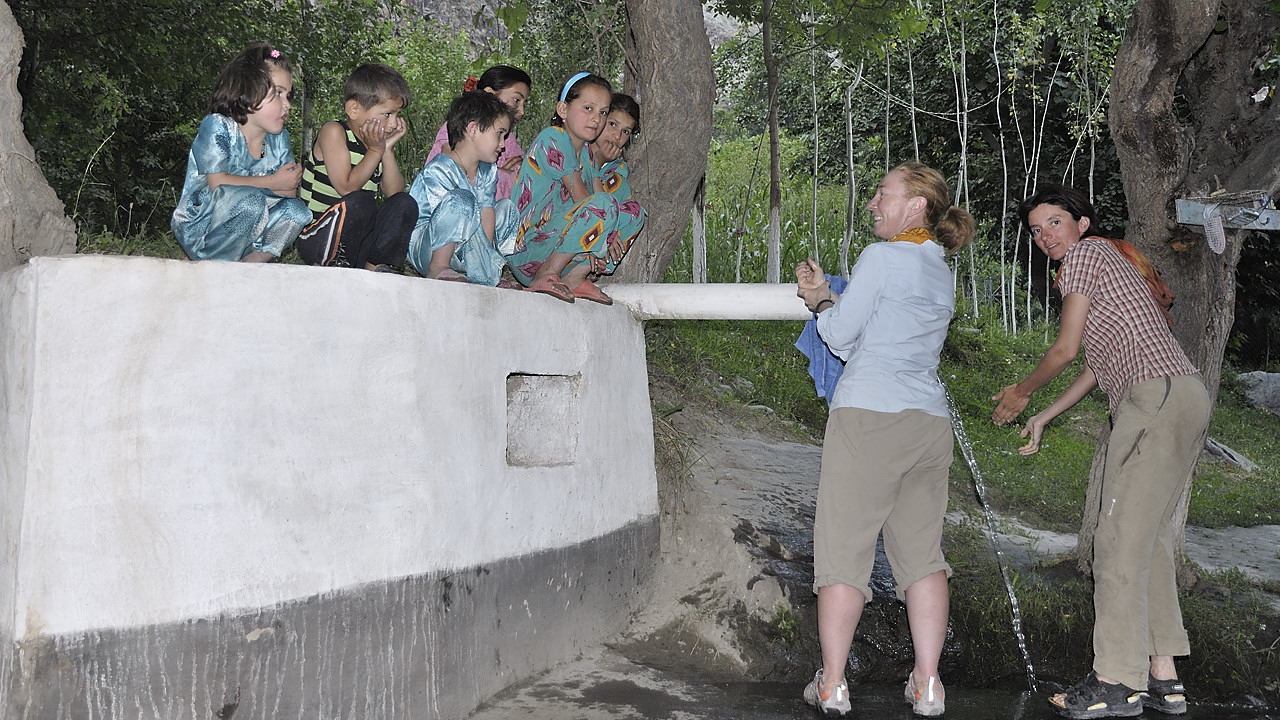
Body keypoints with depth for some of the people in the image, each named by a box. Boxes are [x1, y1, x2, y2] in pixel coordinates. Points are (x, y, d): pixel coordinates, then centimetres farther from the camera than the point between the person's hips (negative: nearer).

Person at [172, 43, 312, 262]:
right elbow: (218, 184, -24)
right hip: (198, 231, -6)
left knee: (296, 211, -15)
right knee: (250, 199, -33)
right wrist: (273, 182, -16)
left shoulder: (278, 138, 5)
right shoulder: (216, 126, -14)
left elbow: (290, 191, 1)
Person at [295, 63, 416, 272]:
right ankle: (330, 265, -16)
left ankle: (376, 265, -14)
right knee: (359, 201, -34)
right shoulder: (334, 132, -8)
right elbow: (347, 187, -18)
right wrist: (376, 151, -13)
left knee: (405, 204, -12)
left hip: (359, 241, 6)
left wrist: (388, 151, -6)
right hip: (317, 238, -6)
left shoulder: (379, 141, 12)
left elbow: (394, 193, 1)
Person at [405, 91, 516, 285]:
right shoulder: (438, 171, -20)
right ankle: (438, 268, -25)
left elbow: (486, 214, -2)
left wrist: (486, 252, -17)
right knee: (461, 199, -31)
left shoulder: (488, 171, 6)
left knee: (506, 208, 8)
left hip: (459, 252, 8)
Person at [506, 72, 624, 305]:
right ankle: (546, 276, -19)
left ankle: (574, 279, -4)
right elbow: (580, 196, -13)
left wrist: (608, 236, -10)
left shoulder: (585, 152, 18)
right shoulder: (552, 138, -8)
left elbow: (597, 193, 7)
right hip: (527, 250, -9)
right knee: (605, 204, -27)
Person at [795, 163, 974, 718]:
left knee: (843, 546, 0)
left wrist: (820, 303, 17)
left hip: (868, 416, -7)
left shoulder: (882, 256, -5)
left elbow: (841, 337, -1)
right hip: (930, 421, 7)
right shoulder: (941, 273, 18)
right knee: (921, 550, 9)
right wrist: (827, 296, 19)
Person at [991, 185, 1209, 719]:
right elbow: (1096, 365, 30)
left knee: (1121, 537, -11)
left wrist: (1021, 392, 17)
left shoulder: (1085, 254, 1)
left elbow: (1066, 350, 0)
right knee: (1149, 536, 9)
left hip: (1157, 394, -10)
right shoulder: (1105, 262, 29)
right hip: (1186, 397, 10)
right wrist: (1043, 418, 34)